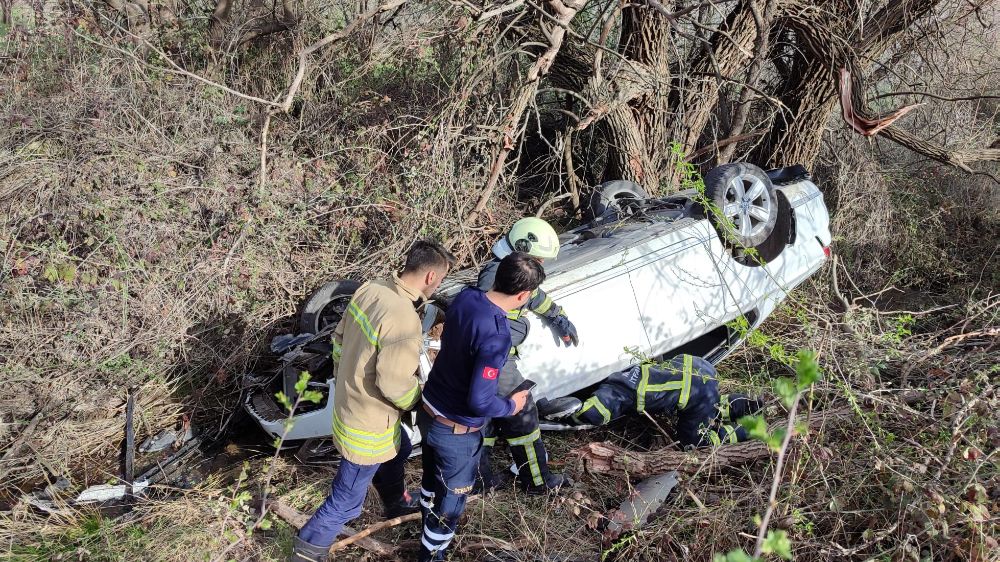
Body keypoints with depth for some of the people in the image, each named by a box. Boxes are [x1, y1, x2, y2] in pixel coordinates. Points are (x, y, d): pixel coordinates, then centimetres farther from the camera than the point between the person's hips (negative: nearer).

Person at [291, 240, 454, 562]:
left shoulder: (369, 290, -8)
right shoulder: (404, 320, -33)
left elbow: (340, 338, 5)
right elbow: (395, 384, -28)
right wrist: (421, 401, -7)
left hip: (348, 402, 9)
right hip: (368, 425, -9)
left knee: (399, 450, 35)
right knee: (347, 501, 11)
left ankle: (395, 503, 59)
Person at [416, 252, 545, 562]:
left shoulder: (465, 297, -11)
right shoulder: (496, 336, -34)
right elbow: (479, 402, -30)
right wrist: (511, 405, -12)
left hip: (428, 410, 8)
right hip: (456, 431, -7)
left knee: (432, 477, 32)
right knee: (452, 498, 18)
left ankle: (429, 527, 57)